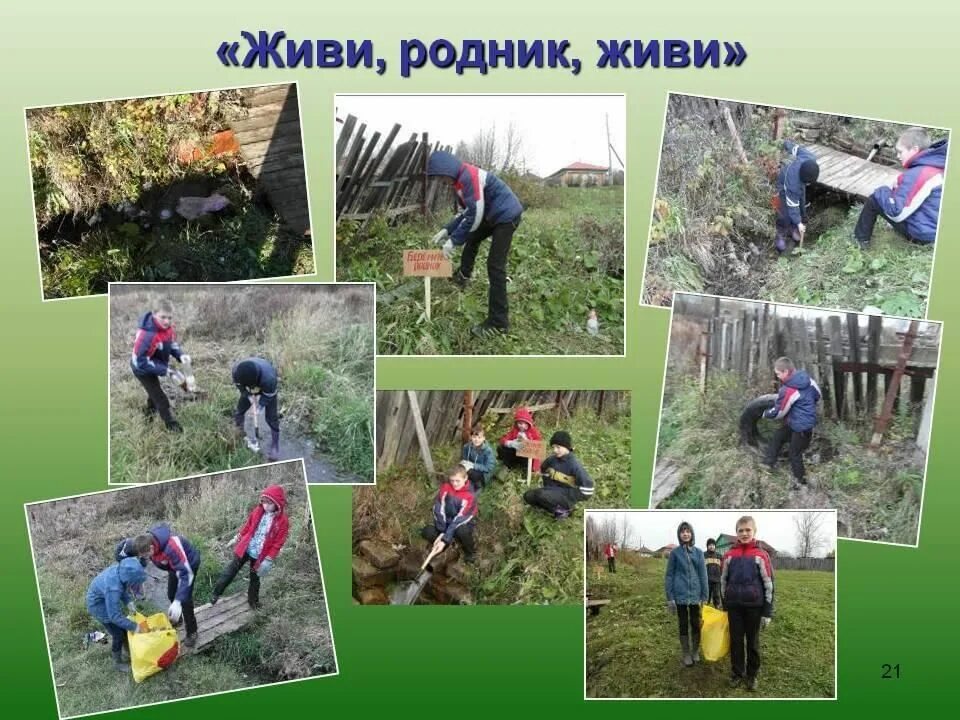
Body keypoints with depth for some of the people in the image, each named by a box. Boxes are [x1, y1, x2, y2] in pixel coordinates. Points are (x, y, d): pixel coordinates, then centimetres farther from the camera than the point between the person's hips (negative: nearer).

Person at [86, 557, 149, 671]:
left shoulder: (120, 569, -23)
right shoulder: (113, 588, -44)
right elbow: (115, 616, -35)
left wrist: (128, 601, -10)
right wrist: (134, 626, -28)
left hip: (107, 598, 7)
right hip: (99, 604, -7)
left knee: (123, 627, 18)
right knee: (118, 634, 5)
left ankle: (127, 653, 39)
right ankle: (118, 662, 27)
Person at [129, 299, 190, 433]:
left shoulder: (166, 327, -17)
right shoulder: (147, 335, -42)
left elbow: (172, 343, 1)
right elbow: (140, 361, -37)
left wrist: (180, 355, -19)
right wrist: (163, 370, -35)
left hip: (153, 367, 8)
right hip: (143, 369, -8)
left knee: (154, 392, 30)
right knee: (160, 398, -1)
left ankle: (149, 412, 57)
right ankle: (171, 424, 18)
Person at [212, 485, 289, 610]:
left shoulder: (282, 521, -18)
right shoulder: (258, 512, -6)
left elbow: (278, 543, -14)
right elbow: (247, 527, 8)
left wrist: (268, 560, -16)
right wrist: (236, 539, 15)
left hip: (259, 555, -2)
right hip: (245, 548, 2)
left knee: (255, 578, 16)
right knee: (231, 570, 8)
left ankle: (253, 600, 36)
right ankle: (216, 593, 21)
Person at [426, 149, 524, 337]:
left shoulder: (469, 176, -23)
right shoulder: (461, 179, 10)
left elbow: (475, 215, -25)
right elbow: (468, 211, 18)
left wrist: (454, 240, -18)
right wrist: (447, 230, 8)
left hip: (507, 215, -11)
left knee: (495, 265, -12)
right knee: (471, 238, 29)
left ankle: (499, 321, -12)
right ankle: (463, 276, 48)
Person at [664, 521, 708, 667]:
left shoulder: (698, 552, 3)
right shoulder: (675, 553, -2)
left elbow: (703, 575, 5)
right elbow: (669, 576, 0)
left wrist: (704, 596, 0)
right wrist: (670, 598, -5)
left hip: (695, 594, 1)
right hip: (680, 595, -1)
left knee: (696, 624, 9)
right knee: (683, 625, 7)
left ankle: (696, 652, 25)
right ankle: (686, 654, 17)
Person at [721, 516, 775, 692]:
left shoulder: (761, 555, -7)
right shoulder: (729, 555, 2)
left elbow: (769, 584, -5)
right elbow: (723, 581, 12)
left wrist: (767, 612, -6)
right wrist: (725, 605, 12)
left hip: (754, 605, -2)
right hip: (734, 605, 2)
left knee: (753, 642, 9)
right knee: (736, 640, 9)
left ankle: (752, 675, 21)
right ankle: (737, 673, 22)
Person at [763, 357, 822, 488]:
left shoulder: (788, 390, -28)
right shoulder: (807, 378, -5)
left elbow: (778, 412, -16)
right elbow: (818, 395, 11)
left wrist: (765, 414, 4)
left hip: (801, 426, -9)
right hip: (809, 421, 9)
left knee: (795, 453, 8)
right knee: (777, 436, 17)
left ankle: (800, 480, 24)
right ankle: (769, 462, 23)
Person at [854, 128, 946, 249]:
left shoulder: (917, 174, -26)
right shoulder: (936, 164, 1)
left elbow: (896, 213, -22)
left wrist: (882, 192, -6)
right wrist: (898, 189, 5)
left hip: (923, 233, -9)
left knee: (874, 200, -1)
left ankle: (861, 239, 17)